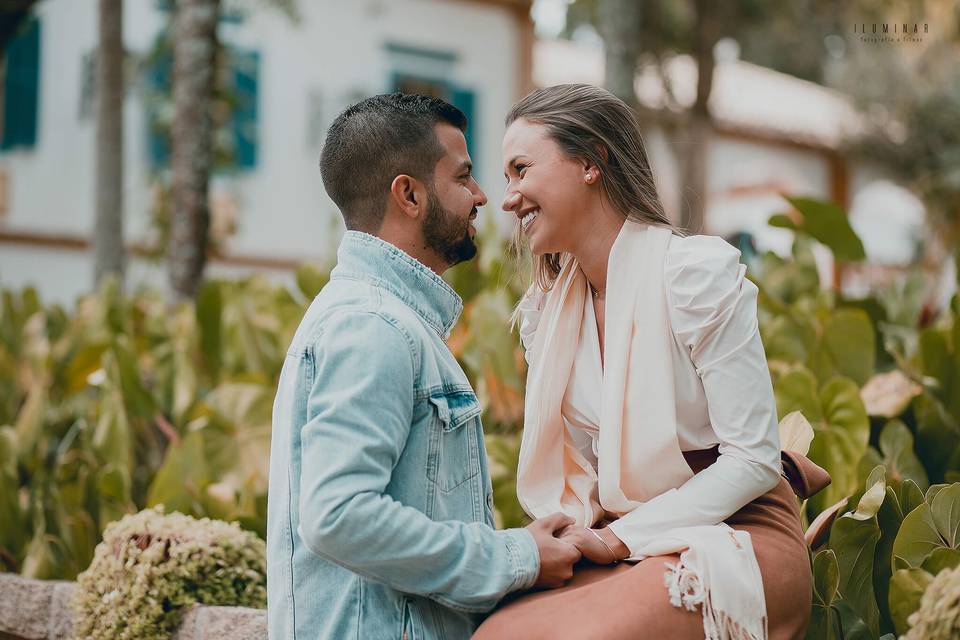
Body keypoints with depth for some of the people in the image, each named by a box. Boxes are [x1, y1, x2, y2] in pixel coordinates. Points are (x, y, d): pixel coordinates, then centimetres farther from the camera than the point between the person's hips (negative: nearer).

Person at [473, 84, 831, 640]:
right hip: (624, 545, 6)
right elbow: (577, 469, 11)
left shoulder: (695, 271, -12)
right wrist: (565, 535, -10)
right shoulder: (545, 311, 8)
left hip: (729, 537, -6)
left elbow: (753, 460, -14)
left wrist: (620, 536, -15)